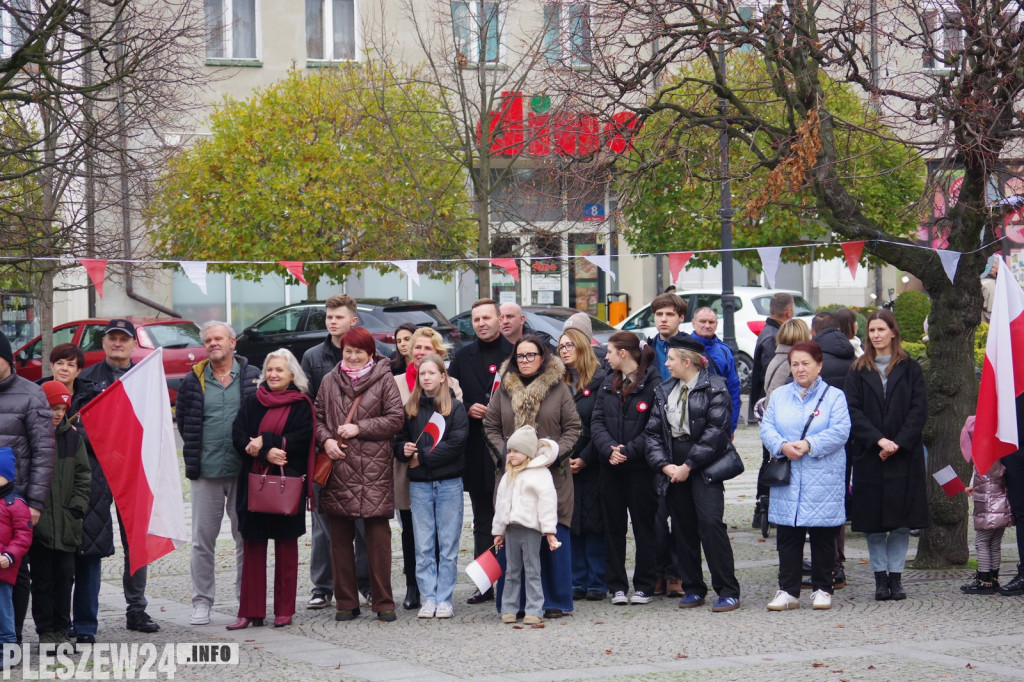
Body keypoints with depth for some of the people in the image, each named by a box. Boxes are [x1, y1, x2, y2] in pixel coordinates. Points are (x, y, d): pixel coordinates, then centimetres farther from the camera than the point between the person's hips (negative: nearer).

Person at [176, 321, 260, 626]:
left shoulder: (253, 377, 3)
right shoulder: (194, 380, 5)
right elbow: (182, 418, 13)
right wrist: (196, 452, 8)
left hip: (244, 469, -1)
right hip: (206, 471, 1)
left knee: (247, 537, 5)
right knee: (203, 539, 3)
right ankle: (202, 602, 11)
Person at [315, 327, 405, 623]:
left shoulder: (384, 379, 3)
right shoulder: (329, 381, 13)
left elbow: (396, 418, -2)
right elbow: (318, 417, 16)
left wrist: (359, 428, -9)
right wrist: (325, 440, -4)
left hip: (375, 468, -3)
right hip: (338, 468, 3)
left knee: (378, 537, -3)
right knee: (340, 538, 5)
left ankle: (383, 602, 4)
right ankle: (345, 602, 13)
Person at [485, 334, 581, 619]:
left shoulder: (558, 389, 4)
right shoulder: (504, 390, 9)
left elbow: (573, 427, 4)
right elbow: (491, 427, 11)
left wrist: (555, 454, -10)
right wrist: (504, 455, -5)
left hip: (552, 475, -1)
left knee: (553, 537, -1)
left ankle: (555, 601, 7)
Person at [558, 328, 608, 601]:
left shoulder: (600, 379, -4)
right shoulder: (559, 383, 12)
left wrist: (585, 458, -11)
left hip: (591, 463, -5)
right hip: (564, 464, 5)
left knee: (593, 521, -2)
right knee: (570, 523, 4)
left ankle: (597, 582, 3)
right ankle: (577, 581, 10)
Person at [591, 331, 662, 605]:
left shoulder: (653, 382, -8)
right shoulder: (608, 384, 11)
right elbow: (597, 421, 5)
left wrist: (629, 450, -17)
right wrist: (609, 448, -12)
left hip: (640, 467, -6)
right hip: (610, 467, 6)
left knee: (643, 524, 3)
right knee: (613, 526, 7)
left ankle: (644, 586, 9)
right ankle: (617, 585, 13)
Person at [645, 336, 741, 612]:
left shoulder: (714, 388, -5)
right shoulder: (664, 390, 13)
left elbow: (715, 431, -13)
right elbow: (653, 431, 10)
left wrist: (688, 466, -15)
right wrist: (664, 464, -6)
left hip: (705, 465, -6)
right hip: (674, 468, 6)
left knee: (710, 522, -14)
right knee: (683, 528, 7)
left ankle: (728, 592, -11)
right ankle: (692, 589, 15)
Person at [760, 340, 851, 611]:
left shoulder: (834, 396, 3)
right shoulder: (779, 395, 14)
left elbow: (839, 432, -8)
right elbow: (767, 428, 5)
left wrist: (809, 445, -20)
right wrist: (783, 446, -15)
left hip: (823, 479, -3)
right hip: (786, 479, 3)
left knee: (823, 536, 3)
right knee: (787, 537, 2)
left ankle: (823, 589, 12)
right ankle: (788, 591, 7)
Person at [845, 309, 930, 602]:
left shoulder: (910, 369, 5)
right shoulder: (858, 371, 7)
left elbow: (919, 410, -1)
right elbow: (853, 411, -1)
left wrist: (898, 443, -12)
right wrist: (878, 440, -14)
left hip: (905, 455, -1)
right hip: (868, 455, 1)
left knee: (902, 518, 0)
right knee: (872, 518, 1)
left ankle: (896, 575, 7)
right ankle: (880, 577, 9)